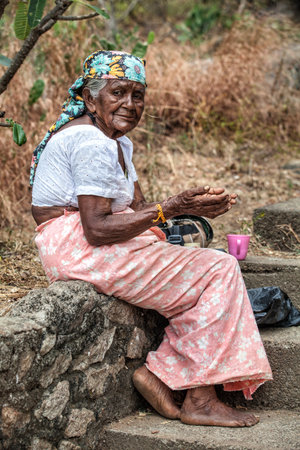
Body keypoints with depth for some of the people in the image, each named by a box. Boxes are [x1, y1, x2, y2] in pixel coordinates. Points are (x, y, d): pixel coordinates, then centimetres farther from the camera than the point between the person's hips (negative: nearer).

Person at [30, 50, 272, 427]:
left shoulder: (117, 142, 17)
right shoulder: (91, 142, -17)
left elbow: (137, 209, 12)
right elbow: (97, 229, -23)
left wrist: (192, 206, -5)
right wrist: (170, 208, -21)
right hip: (80, 250, -10)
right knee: (218, 272, -9)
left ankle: (158, 374, 1)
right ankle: (199, 402, -7)